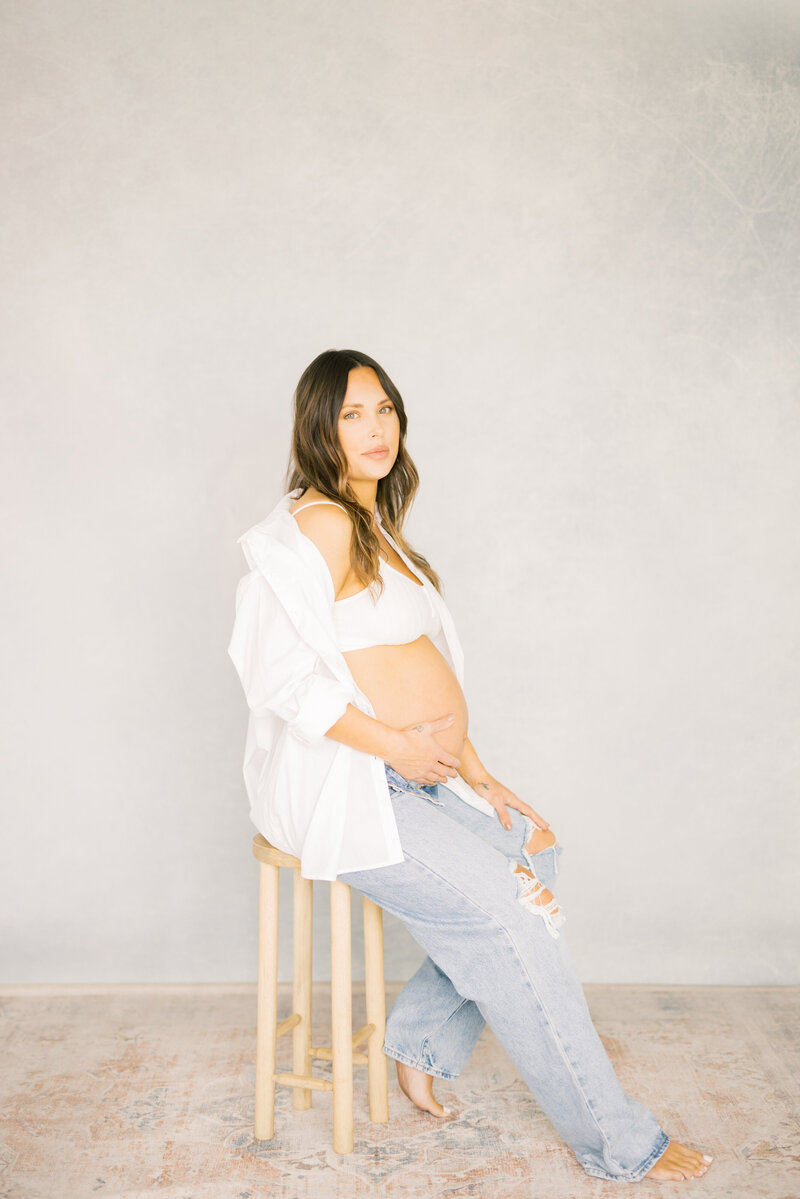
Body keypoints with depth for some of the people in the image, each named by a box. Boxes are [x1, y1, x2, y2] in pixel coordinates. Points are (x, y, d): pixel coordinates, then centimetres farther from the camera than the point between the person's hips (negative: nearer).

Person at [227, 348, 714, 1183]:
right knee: (505, 916, -14)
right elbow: (283, 678, -20)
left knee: (534, 855, -3)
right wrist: (395, 744, -18)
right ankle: (618, 1146, -1)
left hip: (415, 773, 9)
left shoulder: (375, 527, 16)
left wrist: (477, 777, 10)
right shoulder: (318, 525, -13)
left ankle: (421, 1043, 8)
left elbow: (427, 674, 17)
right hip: (339, 781, -9)